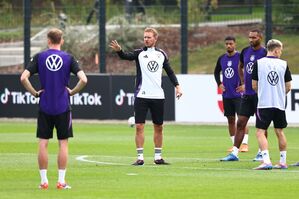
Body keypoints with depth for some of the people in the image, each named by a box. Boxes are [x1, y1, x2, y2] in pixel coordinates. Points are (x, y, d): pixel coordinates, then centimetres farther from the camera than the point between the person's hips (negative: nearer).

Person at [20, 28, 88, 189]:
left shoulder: (39, 57, -1)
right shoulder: (68, 58, -2)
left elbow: (23, 78, -10)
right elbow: (83, 79, -12)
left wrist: (35, 93, 1)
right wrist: (72, 92, 3)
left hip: (44, 107, 0)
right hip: (63, 107, 0)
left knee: (43, 143, 6)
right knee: (63, 143, 6)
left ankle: (44, 180, 5)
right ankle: (61, 181, 4)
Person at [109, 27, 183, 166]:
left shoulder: (161, 54, 9)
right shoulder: (140, 53, 0)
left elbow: (169, 71, 16)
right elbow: (126, 56, -19)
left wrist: (177, 86, 6)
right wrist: (118, 50, -40)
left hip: (158, 97, 3)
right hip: (141, 96, -3)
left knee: (158, 127, 8)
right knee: (139, 126, -7)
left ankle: (158, 157, 18)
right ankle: (140, 157, -2)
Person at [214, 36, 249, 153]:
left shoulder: (240, 57, -8)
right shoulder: (222, 59, 9)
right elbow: (216, 72, 25)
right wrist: (219, 84, 11)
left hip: (238, 94, -6)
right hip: (226, 94, 6)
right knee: (230, 119, 8)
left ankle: (244, 143, -11)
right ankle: (234, 144, 15)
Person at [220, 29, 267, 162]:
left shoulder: (265, 53, -9)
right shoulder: (245, 51, 8)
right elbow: (240, 67, 25)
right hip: (247, 94, 6)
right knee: (240, 123, 3)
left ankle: (261, 153, 12)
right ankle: (234, 153, 4)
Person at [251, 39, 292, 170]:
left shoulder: (258, 63, -3)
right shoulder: (283, 64, 1)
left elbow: (254, 86, 3)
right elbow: (288, 87, 6)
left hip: (264, 104, -3)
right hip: (280, 104, 3)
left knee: (260, 132, -4)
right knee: (279, 132, 16)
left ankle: (266, 161, -20)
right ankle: (283, 161, 22)